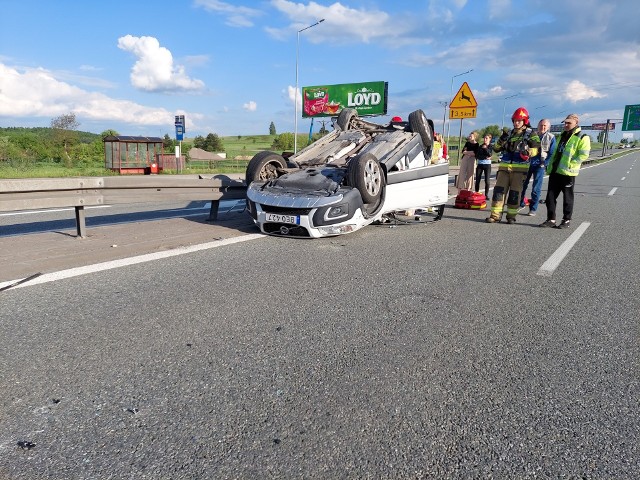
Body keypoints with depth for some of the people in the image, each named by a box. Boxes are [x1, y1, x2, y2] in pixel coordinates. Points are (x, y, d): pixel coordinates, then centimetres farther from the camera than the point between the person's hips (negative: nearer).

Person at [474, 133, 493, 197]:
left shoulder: (491, 146, 4)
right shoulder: (480, 146, 11)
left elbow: (490, 154, -12)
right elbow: (477, 156, 0)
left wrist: (485, 148, -12)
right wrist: (485, 157, -11)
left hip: (487, 164, -2)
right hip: (480, 164, 2)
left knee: (487, 181, -5)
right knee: (477, 180, -3)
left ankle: (486, 194, 3)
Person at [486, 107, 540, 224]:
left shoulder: (530, 133, 5)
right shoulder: (509, 133, 18)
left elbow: (537, 148, -6)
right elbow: (496, 148, 17)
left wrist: (528, 153, -26)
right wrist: (502, 139, -1)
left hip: (519, 168, -4)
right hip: (504, 166, 4)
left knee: (515, 192, 0)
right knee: (498, 189, -5)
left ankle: (511, 216, 10)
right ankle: (495, 215, -3)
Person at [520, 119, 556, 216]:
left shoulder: (551, 137, 1)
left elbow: (552, 154, -1)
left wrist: (544, 164, -10)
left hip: (539, 165, -3)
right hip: (528, 163, 3)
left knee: (536, 188, -2)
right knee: (522, 185, 4)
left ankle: (533, 209, 6)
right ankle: (520, 204, 19)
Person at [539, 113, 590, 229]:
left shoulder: (582, 138, -6)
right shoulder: (562, 136, 19)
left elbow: (584, 155, -15)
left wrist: (570, 164, -17)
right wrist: (550, 166, 17)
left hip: (568, 173, -7)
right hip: (555, 171, 7)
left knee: (567, 197, 2)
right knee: (550, 196, 5)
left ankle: (567, 220, 12)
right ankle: (551, 219, 12)